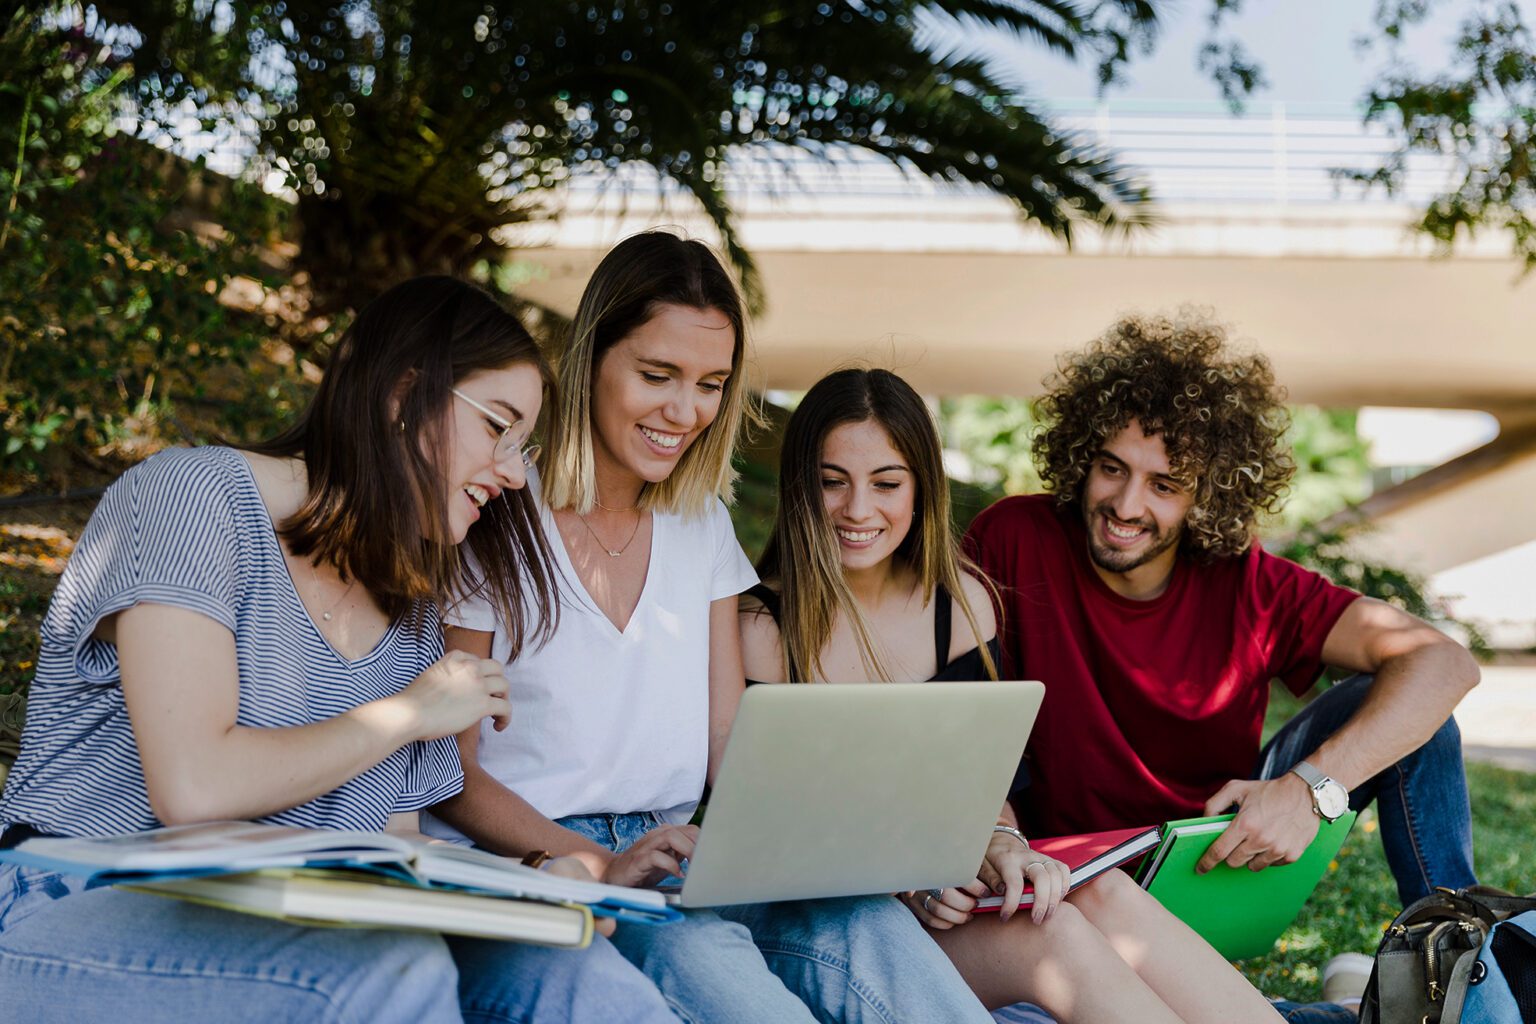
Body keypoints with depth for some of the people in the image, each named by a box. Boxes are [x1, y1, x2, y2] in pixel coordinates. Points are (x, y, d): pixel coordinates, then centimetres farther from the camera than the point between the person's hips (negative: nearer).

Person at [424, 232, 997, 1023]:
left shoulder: (702, 523, 13)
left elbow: (728, 741, 11)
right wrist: (602, 865, -22)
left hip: (680, 860, 5)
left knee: (858, 920, -29)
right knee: (691, 948, -39)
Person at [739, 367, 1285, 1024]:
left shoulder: (960, 599, 7)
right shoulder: (760, 629, -9)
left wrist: (1001, 840, -17)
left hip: (948, 890, 4)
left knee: (1103, 895, -27)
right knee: (1053, 940, -30)